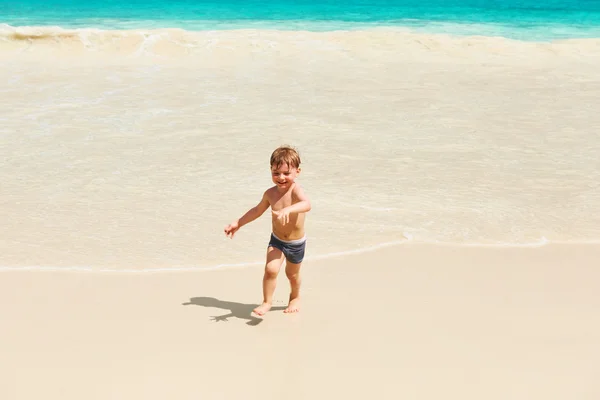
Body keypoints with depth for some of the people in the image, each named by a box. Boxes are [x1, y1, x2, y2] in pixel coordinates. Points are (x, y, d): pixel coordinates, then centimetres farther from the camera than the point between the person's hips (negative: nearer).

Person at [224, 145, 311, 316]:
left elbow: (307, 204, -49)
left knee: (292, 274, 19)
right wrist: (238, 223, 13)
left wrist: (288, 210, -66)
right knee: (270, 269, -17)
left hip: (296, 243, -2)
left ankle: (295, 297, 48)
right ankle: (266, 302, 3)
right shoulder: (270, 193, -11)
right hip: (276, 240, 3)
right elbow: (257, 210, 9)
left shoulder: (296, 190, -26)